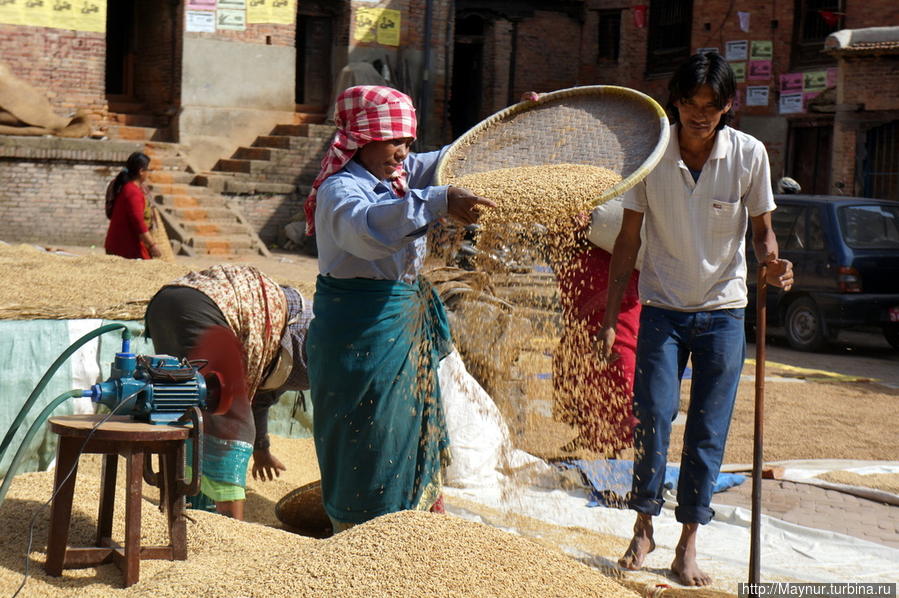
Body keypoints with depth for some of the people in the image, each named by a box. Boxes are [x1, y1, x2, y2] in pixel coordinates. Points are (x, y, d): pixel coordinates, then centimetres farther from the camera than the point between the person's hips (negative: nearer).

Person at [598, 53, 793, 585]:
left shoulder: (749, 154, -8)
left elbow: (762, 228, 2)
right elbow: (629, 238, -1)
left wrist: (773, 262, -22)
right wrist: (610, 316, -4)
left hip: (723, 311, 0)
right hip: (662, 308, 0)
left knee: (709, 432, 3)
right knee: (653, 418, -6)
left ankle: (688, 546, 12)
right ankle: (644, 527, 13)